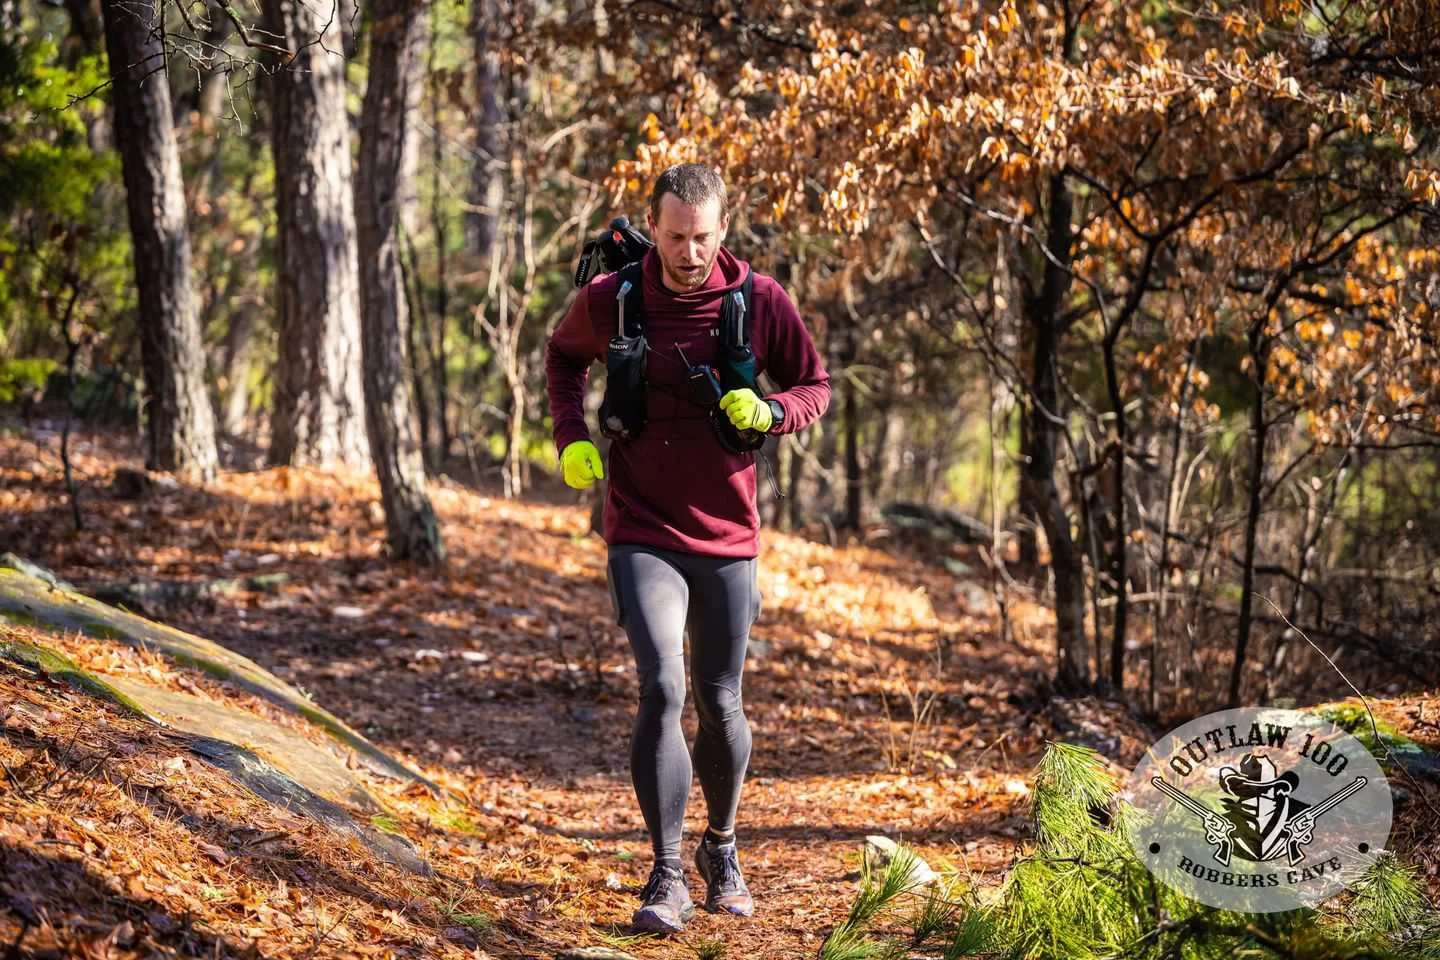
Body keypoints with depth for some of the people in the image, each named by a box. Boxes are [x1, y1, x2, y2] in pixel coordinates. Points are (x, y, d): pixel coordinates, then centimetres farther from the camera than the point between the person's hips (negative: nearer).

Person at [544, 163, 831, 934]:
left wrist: (771, 411, -18)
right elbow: (563, 356, 15)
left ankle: (720, 847, 35)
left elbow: (816, 386, 4)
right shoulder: (608, 300, -6)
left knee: (720, 703, 11)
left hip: (727, 538, 1)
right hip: (642, 536, -1)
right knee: (661, 691, -16)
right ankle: (667, 878, -10)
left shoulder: (761, 302, -7)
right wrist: (571, 437, 0)